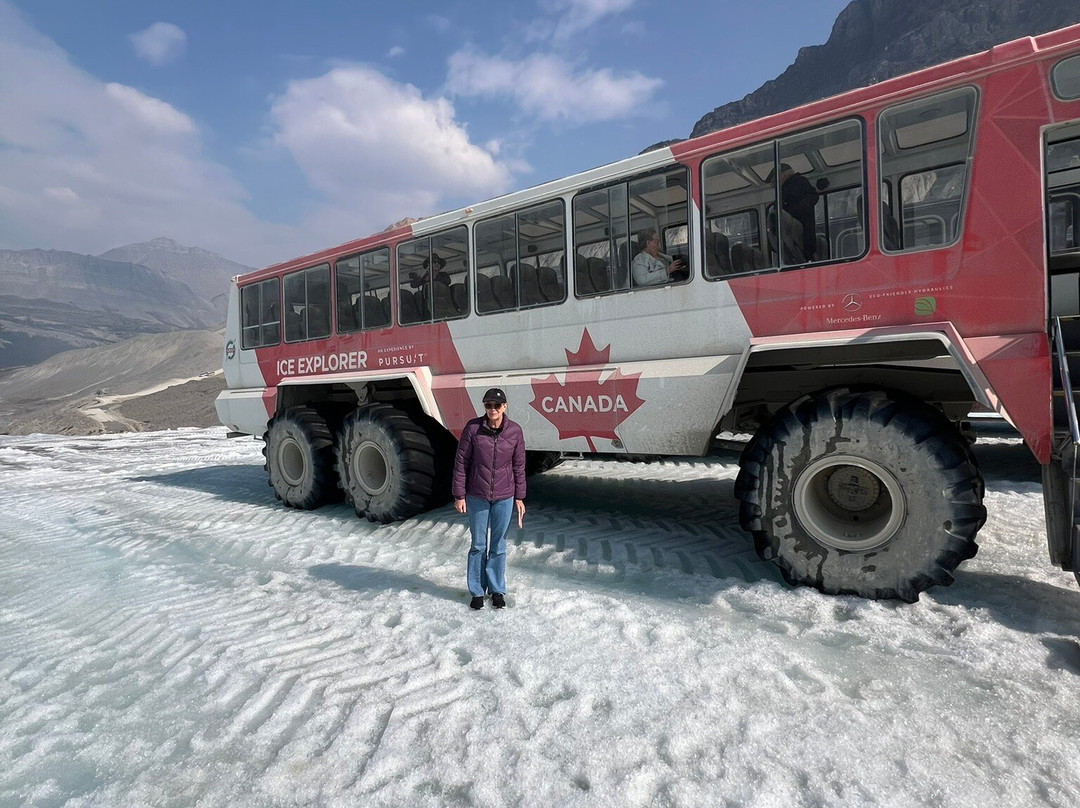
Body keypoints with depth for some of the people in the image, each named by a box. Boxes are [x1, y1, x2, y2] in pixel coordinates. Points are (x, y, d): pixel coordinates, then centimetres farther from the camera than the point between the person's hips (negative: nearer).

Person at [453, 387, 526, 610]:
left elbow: (519, 466, 5)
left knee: (499, 545, 12)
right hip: (476, 497, -1)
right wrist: (459, 495, -4)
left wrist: (519, 497, 7)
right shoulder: (472, 428, -8)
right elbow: (461, 462, -3)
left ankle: (497, 590, 27)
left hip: (504, 497, 1)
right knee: (478, 545, 10)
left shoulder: (515, 431, -3)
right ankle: (477, 591, 26)